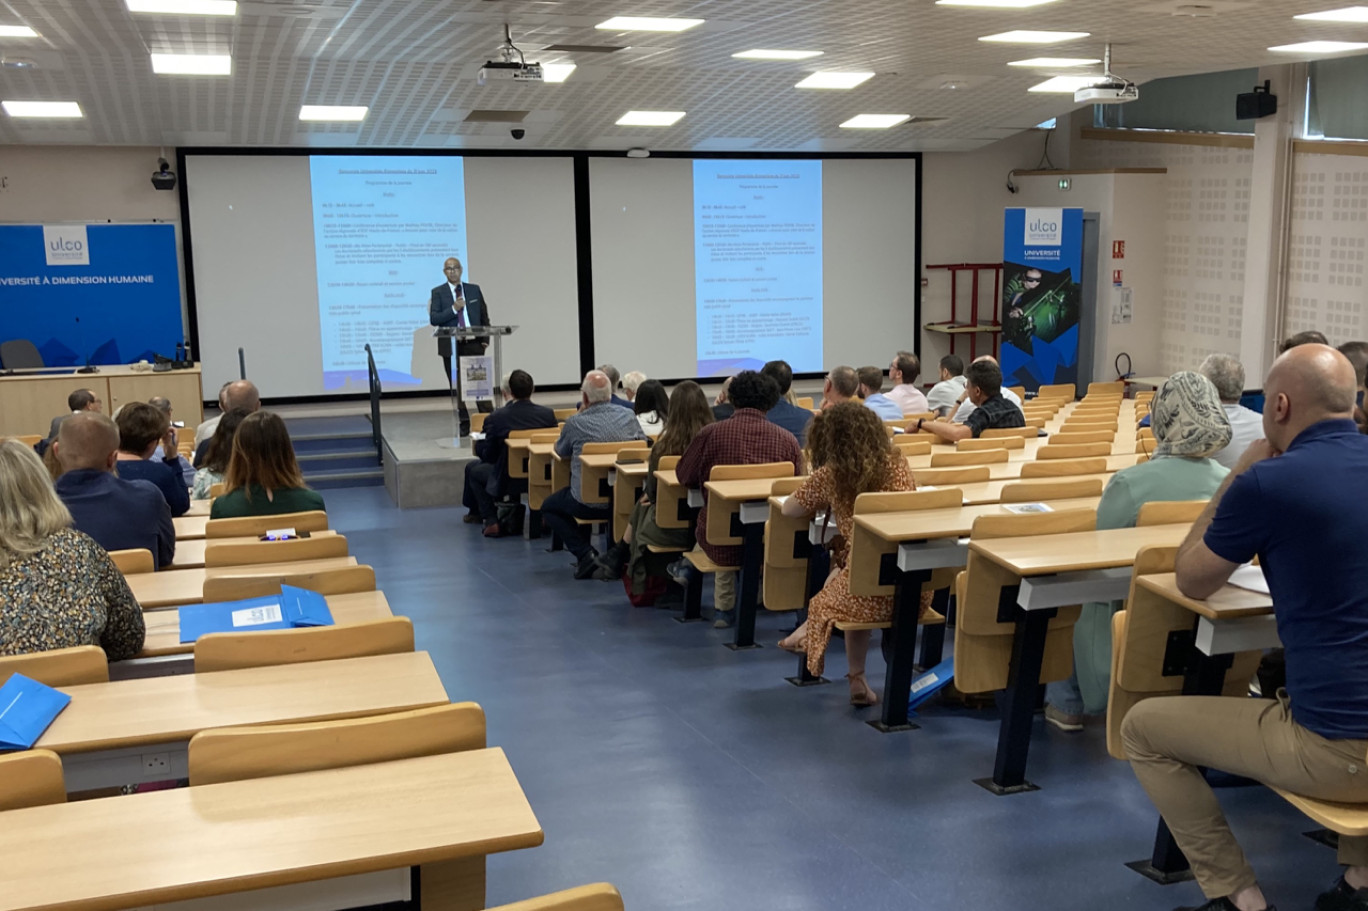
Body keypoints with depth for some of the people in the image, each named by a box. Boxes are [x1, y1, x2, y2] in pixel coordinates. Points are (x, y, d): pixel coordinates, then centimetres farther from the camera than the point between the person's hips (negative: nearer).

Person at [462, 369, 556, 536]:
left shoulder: (496, 417, -17)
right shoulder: (548, 414, -9)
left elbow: (487, 454, -8)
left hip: (506, 479, -4)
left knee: (472, 468, 23)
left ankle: (491, 521, 20)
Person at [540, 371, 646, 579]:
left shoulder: (575, 423, -10)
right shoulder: (629, 416, 0)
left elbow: (560, 451, 9)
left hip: (587, 503, -4)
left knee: (548, 507, 22)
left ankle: (585, 553, 4)